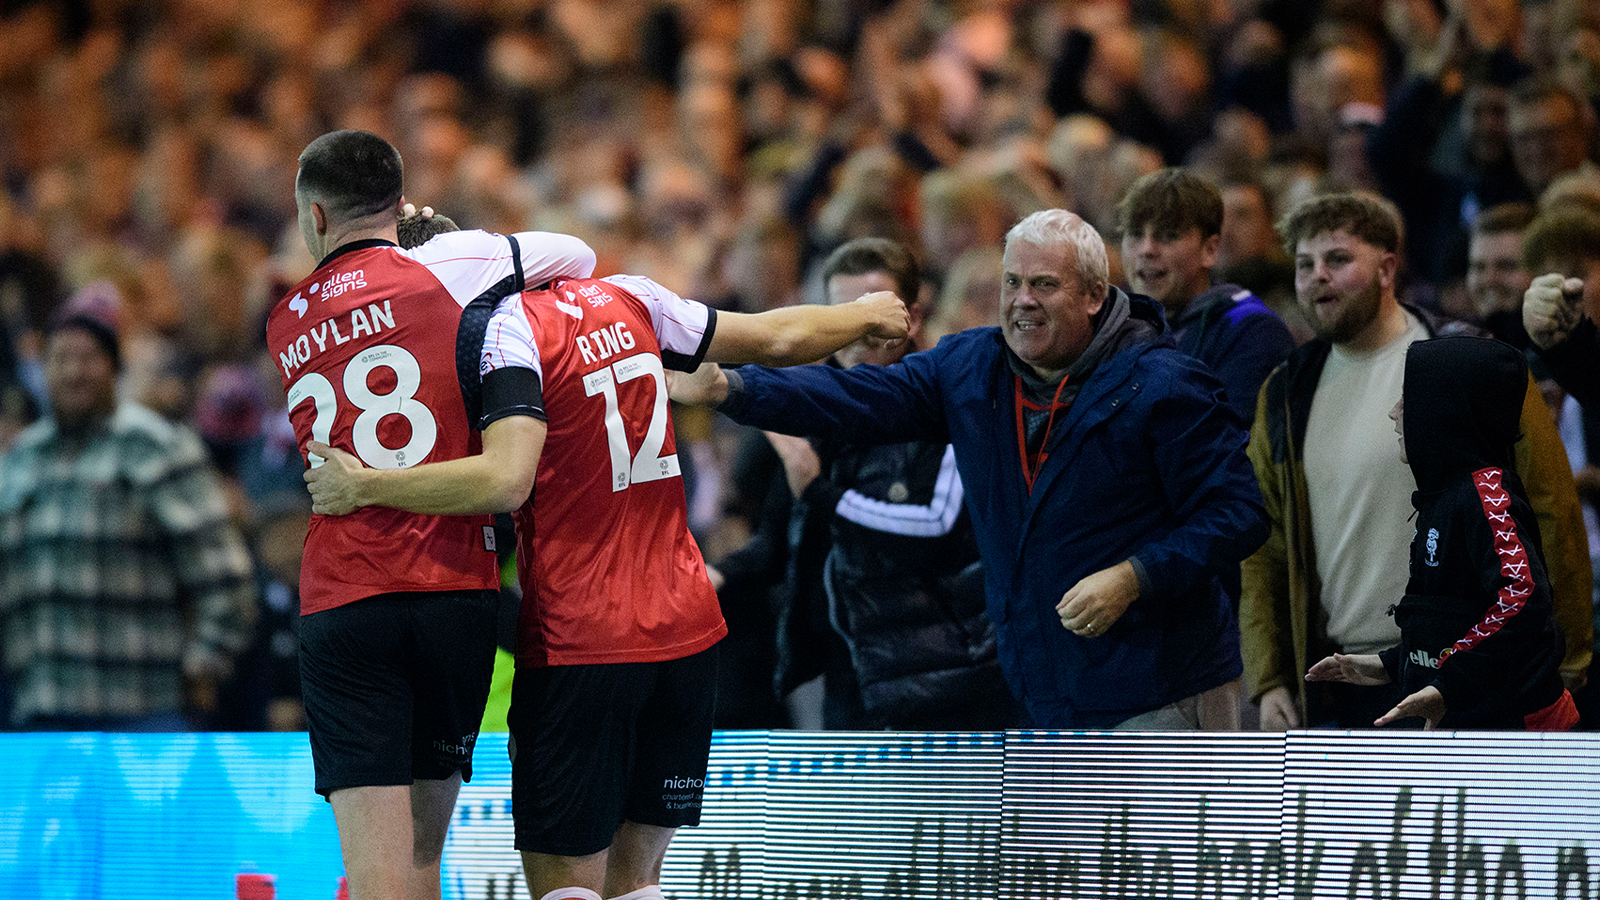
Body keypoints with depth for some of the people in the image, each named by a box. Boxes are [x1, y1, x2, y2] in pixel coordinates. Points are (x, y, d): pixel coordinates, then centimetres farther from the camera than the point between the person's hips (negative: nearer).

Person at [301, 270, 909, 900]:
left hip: (577, 644, -7)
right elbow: (776, 338, 18)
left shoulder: (507, 332, -14)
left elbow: (506, 481, -27)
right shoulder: (625, 298, 7)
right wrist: (868, 315, 37)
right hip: (685, 627, 7)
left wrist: (361, 487, -20)